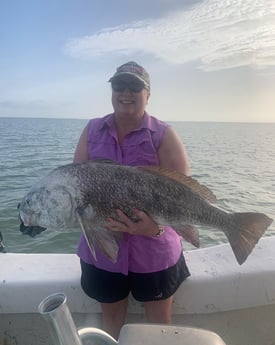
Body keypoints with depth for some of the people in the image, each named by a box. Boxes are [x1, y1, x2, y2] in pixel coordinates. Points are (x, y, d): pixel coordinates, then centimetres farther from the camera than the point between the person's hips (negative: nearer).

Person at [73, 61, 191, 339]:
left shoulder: (163, 135, -9)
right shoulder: (92, 130, 2)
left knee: (159, 322, 20)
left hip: (154, 249, -2)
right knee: (111, 317, 24)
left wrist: (157, 225, -31)